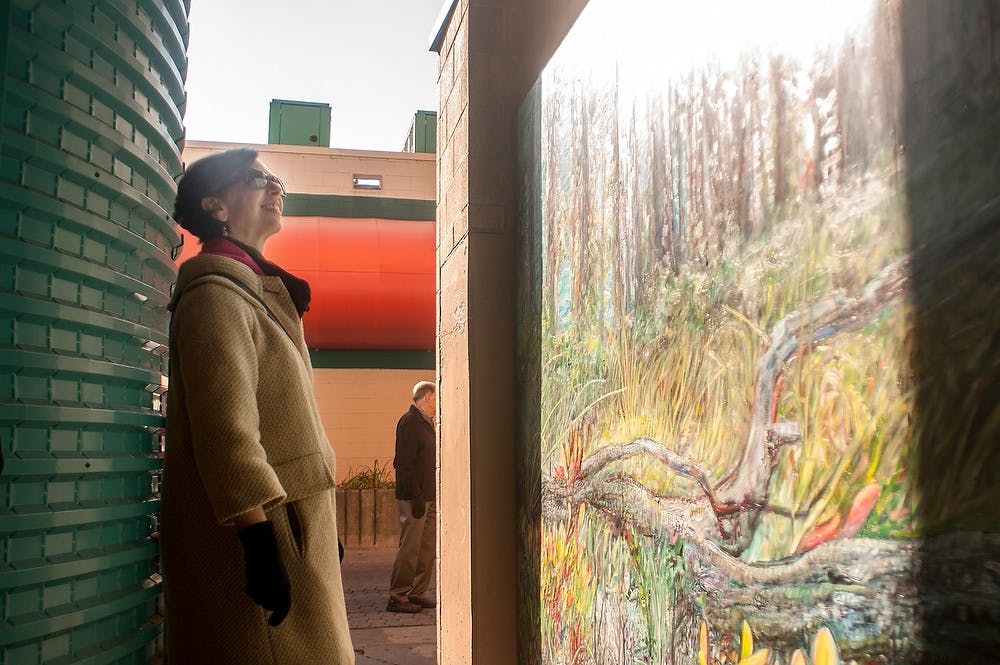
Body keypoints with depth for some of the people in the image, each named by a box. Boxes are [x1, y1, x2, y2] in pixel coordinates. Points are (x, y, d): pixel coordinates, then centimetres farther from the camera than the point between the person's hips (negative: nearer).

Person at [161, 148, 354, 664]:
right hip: (255, 528, -10)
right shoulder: (216, 291, -12)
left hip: (281, 523, 10)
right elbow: (225, 422, -23)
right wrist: (258, 537, -27)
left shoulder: (257, 290, 20)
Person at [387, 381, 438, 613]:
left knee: (428, 549, 12)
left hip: (429, 497, 9)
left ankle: (418, 593, 20)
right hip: (414, 498, -9)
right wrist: (417, 497, -21)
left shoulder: (426, 422, 18)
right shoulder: (409, 422, -12)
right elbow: (404, 464, -18)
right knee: (410, 549, -5)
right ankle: (397, 597, 3)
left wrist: (433, 496, 18)